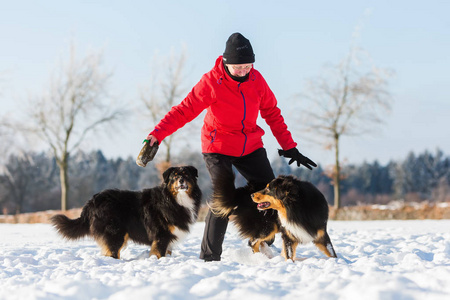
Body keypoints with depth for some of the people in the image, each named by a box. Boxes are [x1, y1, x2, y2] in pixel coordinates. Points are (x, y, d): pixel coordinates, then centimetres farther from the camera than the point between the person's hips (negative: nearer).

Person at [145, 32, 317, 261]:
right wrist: (157, 135, -34)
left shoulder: (256, 79, -4)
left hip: (250, 147, 5)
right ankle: (209, 256, -6)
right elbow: (184, 111, -22)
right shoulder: (211, 82, -17)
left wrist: (289, 147, 3)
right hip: (218, 147, -5)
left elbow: (272, 113, 6)